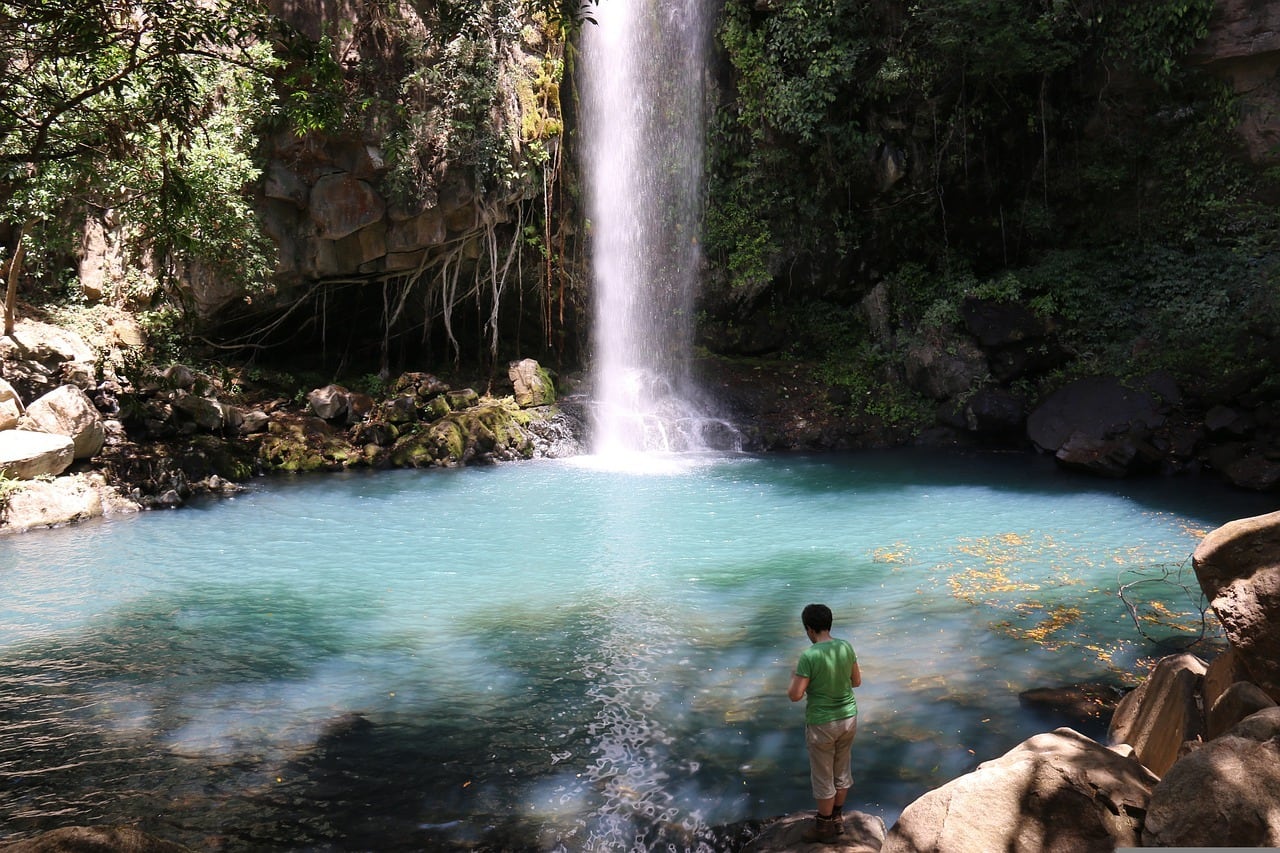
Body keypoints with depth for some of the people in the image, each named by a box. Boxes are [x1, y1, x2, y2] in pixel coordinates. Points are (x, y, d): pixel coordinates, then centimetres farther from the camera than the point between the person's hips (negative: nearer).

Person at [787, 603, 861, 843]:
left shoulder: (809, 656, -24)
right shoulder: (846, 647, -6)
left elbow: (795, 695, -21)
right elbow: (857, 681, 7)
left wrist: (794, 677, -1)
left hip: (822, 724, -6)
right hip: (848, 718, 6)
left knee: (823, 777, 12)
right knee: (842, 770, 22)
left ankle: (825, 827, 27)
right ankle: (837, 818, 39)